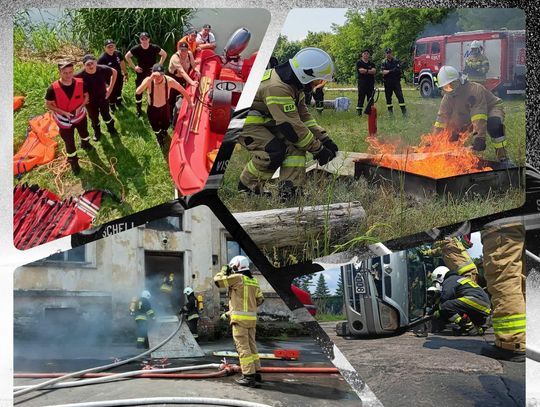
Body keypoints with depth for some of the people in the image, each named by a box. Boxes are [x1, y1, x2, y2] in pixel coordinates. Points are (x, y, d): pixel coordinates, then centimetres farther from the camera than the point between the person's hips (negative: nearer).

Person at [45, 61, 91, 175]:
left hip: (80, 115, 3)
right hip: (65, 120, -3)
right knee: (69, 142, 16)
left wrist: (80, 107, -21)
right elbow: (48, 104, -18)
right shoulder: (53, 89, -30)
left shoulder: (80, 83, -23)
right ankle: (73, 162, 39)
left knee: (84, 132, 33)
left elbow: (86, 96, -5)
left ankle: (85, 144, 67)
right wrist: (63, 112, -26)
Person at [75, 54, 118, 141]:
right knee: (94, 118, 23)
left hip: (103, 98, 1)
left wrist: (110, 87, -4)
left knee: (106, 115, 21)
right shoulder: (80, 75, -33)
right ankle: (97, 132, 52)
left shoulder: (102, 69, -27)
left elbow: (114, 72, -5)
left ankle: (111, 129, 51)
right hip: (90, 101, -1)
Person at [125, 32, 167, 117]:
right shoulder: (136, 49, -17)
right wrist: (134, 67, -3)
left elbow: (164, 54, 0)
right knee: (138, 91, 4)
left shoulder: (154, 48, -17)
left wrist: (159, 65, -4)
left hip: (152, 72, 0)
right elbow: (127, 56, 0)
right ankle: (139, 110, 20)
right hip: (141, 73, 0)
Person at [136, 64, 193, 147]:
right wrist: (150, 79, -57)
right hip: (152, 109, -1)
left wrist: (190, 103, -1)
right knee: (156, 130, 22)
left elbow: (183, 91, -13)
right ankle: (159, 137, 60)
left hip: (165, 108, 1)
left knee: (165, 127, 25)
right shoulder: (148, 81, -32)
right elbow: (138, 92, -50)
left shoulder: (169, 81, -29)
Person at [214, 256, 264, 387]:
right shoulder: (253, 281, 13)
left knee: (243, 347, -6)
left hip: (240, 318, -7)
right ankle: (256, 373, 19)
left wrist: (224, 271, 10)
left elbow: (218, 280, -6)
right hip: (252, 318, 7)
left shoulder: (237, 278, -9)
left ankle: (249, 376, -9)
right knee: (251, 346, 16)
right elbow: (260, 299, 15)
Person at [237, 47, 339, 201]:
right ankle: (246, 188, -6)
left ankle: (290, 189, -12)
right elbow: (291, 126, -31)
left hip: (266, 122, 10)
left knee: (296, 144, -6)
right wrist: (318, 149, -23)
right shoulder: (277, 88, -32)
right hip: (246, 124, -10)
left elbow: (303, 115, 8)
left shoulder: (292, 83, 1)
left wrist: (324, 138, -1)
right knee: (274, 152, -26)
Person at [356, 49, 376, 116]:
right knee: (361, 97, -8)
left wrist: (366, 71, -13)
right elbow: (361, 70, -13)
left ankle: (369, 110, 5)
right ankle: (359, 111, -6)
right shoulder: (359, 62, 3)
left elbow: (374, 71, -2)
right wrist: (370, 71, -5)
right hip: (362, 83, -4)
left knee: (370, 98, 2)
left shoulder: (371, 63, 15)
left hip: (371, 83, 4)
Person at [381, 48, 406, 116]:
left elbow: (398, 70, -11)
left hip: (396, 82, -2)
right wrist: (393, 71, -14)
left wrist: (389, 71, -12)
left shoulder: (396, 61, 4)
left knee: (400, 95, -9)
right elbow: (383, 72, -8)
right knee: (388, 97, 5)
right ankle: (390, 111, 14)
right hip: (387, 82, 2)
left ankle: (404, 110, -12)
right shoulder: (384, 62, 6)